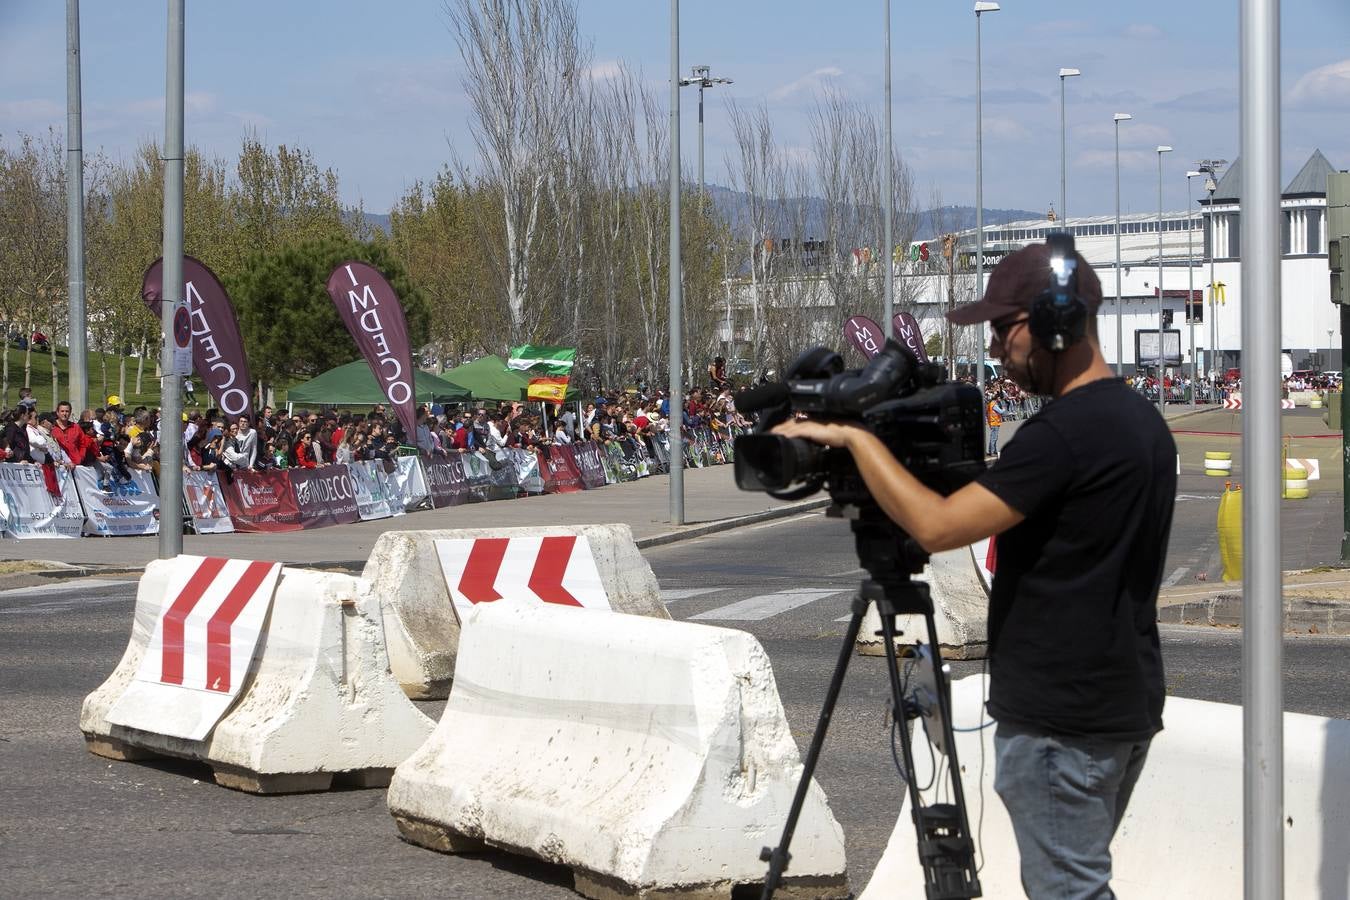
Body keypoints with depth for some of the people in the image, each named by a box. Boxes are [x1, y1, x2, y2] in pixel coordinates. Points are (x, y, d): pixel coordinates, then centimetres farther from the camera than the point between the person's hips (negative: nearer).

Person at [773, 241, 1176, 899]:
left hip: (1061, 718, -10)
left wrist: (854, 437, -12)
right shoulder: (1145, 421, 12)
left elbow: (938, 527, -23)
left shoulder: (1064, 431, -20)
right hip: (1129, 706, 10)